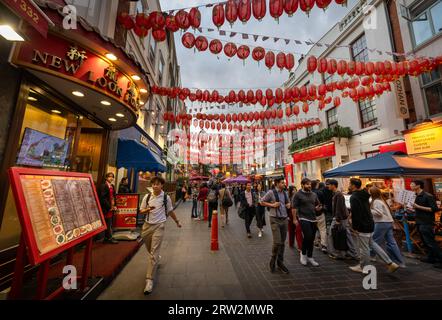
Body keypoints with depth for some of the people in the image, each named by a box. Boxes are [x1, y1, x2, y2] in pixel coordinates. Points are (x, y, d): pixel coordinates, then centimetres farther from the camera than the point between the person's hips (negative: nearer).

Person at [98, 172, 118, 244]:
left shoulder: (112, 186, 12)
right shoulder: (103, 186, -12)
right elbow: (103, 198, -17)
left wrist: (115, 206, 5)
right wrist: (109, 207, -15)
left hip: (112, 208, 7)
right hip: (106, 208, -7)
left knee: (109, 224, 13)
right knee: (108, 224, 3)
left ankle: (106, 238, 24)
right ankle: (109, 238, 14)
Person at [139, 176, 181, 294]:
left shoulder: (166, 197, -9)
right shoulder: (147, 197, -3)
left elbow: (170, 211, 5)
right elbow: (141, 211, 4)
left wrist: (177, 221, 13)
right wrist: (147, 210, -19)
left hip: (159, 226, -4)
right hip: (147, 225, 4)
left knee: (154, 253, -5)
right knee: (149, 250, 22)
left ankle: (149, 279, 6)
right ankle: (156, 259, 54)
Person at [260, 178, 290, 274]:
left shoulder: (285, 193, 8)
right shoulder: (271, 193, -10)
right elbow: (262, 202, -4)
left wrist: (289, 205, 1)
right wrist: (272, 205, -14)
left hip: (284, 219, 6)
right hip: (275, 219, -6)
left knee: (282, 243, 13)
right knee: (277, 242, -8)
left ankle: (280, 262, 30)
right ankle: (273, 261, 18)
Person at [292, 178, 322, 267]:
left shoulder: (314, 194, 10)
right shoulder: (298, 194, -7)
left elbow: (318, 205, 19)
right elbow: (294, 208, -9)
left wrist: (318, 207, -4)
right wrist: (295, 219, -12)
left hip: (313, 219, 6)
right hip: (303, 219, -6)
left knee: (312, 239, 11)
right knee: (308, 236, -15)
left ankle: (310, 257, 29)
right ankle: (303, 253, 11)